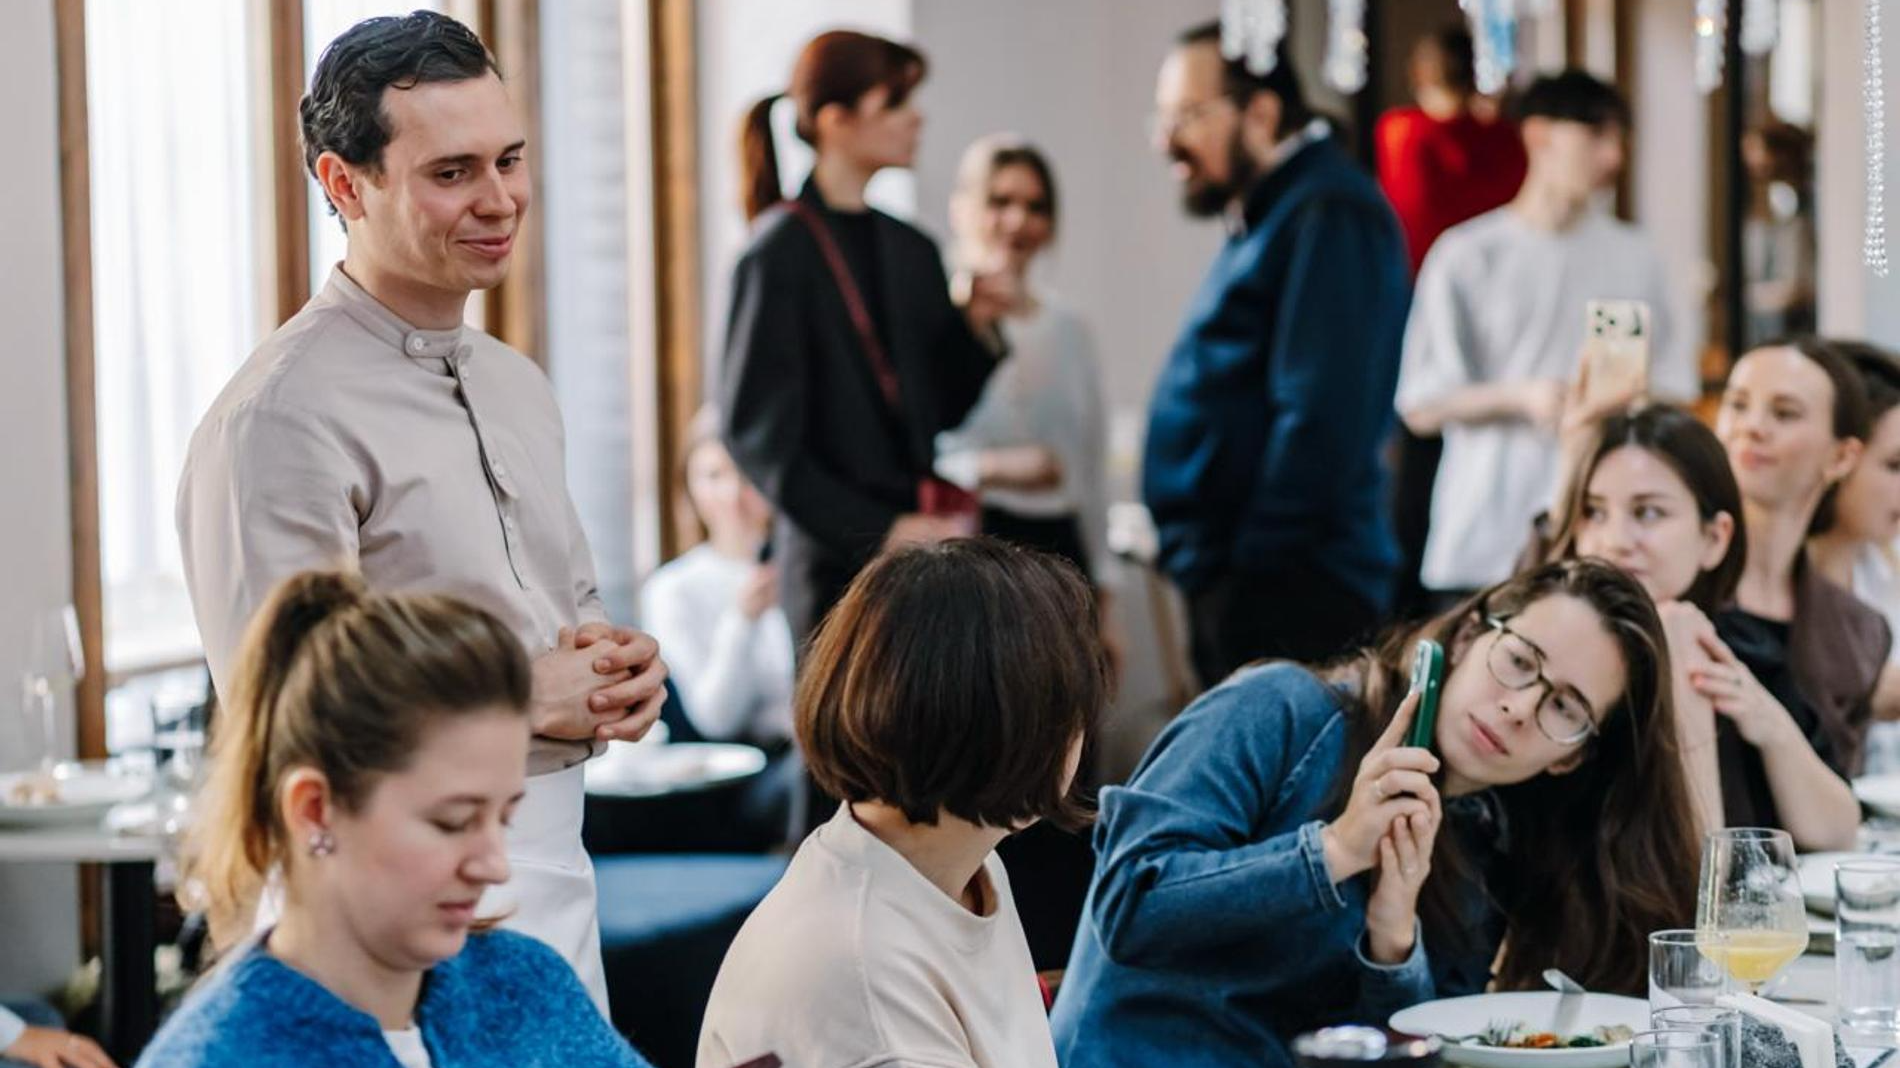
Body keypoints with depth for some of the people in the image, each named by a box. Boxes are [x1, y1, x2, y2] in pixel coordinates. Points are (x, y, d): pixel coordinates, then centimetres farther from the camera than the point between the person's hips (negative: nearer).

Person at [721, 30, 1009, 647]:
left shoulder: (912, 250, 14)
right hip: (838, 566, -6)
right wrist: (877, 531, -13)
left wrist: (974, 328, 1)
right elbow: (757, 433, -9)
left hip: (923, 547, 6)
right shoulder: (781, 253, -5)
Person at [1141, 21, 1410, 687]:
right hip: (1230, 581, 10)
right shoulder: (1269, 215, 19)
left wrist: (1258, 568, -19)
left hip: (1286, 589, -10)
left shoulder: (1328, 218, -13)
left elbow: (1321, 418, -21)